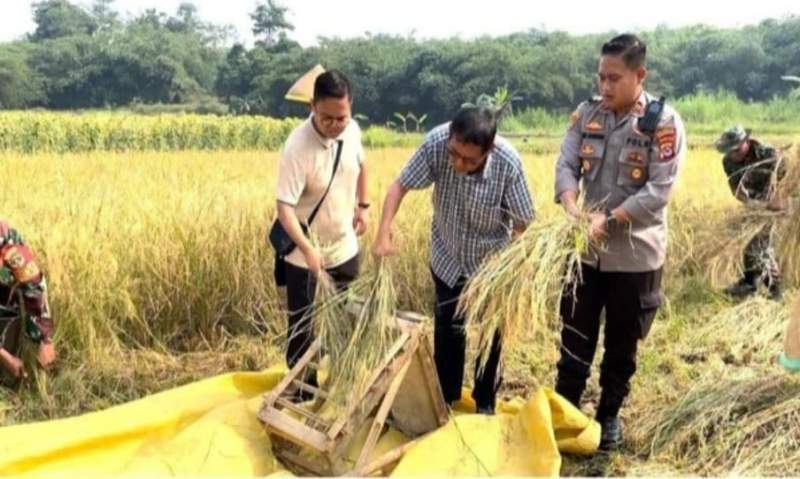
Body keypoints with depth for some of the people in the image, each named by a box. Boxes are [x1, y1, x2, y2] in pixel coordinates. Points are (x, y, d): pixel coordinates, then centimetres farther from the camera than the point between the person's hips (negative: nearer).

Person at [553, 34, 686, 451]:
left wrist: (608, 219, -27)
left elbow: (659, 191, -17)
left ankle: (610, 414, 32)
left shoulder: (664, 123, -12)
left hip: (635, 254, -3)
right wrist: (571, 208, -24)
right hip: (586, 248, 3)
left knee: (622, 343, 13)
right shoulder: (586, 114, 1)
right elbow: (566, 165, -5)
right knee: (575, 335, 13)